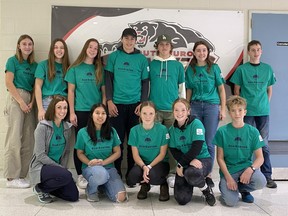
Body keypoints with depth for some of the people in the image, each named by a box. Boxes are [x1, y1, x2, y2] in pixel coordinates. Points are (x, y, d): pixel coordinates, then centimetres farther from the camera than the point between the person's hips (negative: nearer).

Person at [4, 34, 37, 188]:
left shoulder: (34, 64, 16)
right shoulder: (13, 61, 1)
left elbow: (35, 86, 13)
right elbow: (8, 83, -6)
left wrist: (31, 102, -3)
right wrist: (21, 101, -11)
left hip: (28, 100, 6)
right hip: (16, 98, -6)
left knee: (28, 139, 2)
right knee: (15, 138, -7)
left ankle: (21, 174, 9)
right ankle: (12, 177, -2)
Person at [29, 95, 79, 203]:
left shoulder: (68, 127, 3)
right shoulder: (42, 126, -15)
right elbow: (40, 155, -17)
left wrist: (63, 167, -5)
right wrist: (60, 168, -18)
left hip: (57, 166, 6)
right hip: (40, 166, -6)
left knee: (74, 196, -6)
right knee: (66, 176, -33)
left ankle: (47, 186, 17)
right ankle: (40, 188, -5)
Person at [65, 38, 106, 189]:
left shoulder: (100, 69, 10)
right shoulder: (75, 68, 3)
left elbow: (104, 91, 9)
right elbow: (71, 91, 1)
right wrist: (72, 112, -6)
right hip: (81, 111, -2)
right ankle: (80, 175, 12)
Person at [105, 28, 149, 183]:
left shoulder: (142, 59, 7)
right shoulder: (113, 57, 7)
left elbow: (145, 83, 7)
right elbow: (108, 80, 5)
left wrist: (143, 103, -3)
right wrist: (109, 101, -4)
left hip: (135, 105, 1)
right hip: (117, 104, 0)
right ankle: (116, 173, 15)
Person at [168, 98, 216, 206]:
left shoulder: (196, 123, -11)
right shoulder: (172, 130, 4)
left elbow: (197, 148, -19)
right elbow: (174, 151, -3)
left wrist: (181, 164, -19)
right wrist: (190, 161, -20)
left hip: (203, 159, -4)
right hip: (184, 163, 4)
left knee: (190, 173, -40)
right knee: (181, 199, -12)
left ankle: (207, 190, -5)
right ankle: (189, 183, 25)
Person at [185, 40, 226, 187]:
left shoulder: (214, 68, 3)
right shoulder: (190, 69, 9)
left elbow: (221, 89, 4)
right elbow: (189, 91, 12)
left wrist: (223, 109, -1)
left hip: (212, 106, -2)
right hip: (195, 106, 2)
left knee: (209, 142, -1)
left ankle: (208, 174, 10)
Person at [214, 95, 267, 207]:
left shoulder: (253, 131, -1)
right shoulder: (222, 131, -5)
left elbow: (260, 158, -2)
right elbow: (220, 158, -3)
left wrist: (251, 169, -23)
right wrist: (228, 178, -15)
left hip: (246, 167, 2)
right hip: (228, 169, -1)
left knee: (261, 182, -30)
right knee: (231, 202, -21)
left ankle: (243, 189, 5)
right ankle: (224, 186, 15)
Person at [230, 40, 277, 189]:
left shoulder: (267, 69, 7)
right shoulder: (242, 69, 0)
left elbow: (269, 89, 14)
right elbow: (237, 90, 3)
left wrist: (265, 104, 5)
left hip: (263, 111, 2)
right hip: (246, 111, -2)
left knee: (264, 144, 7)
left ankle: (267, 176, 15)